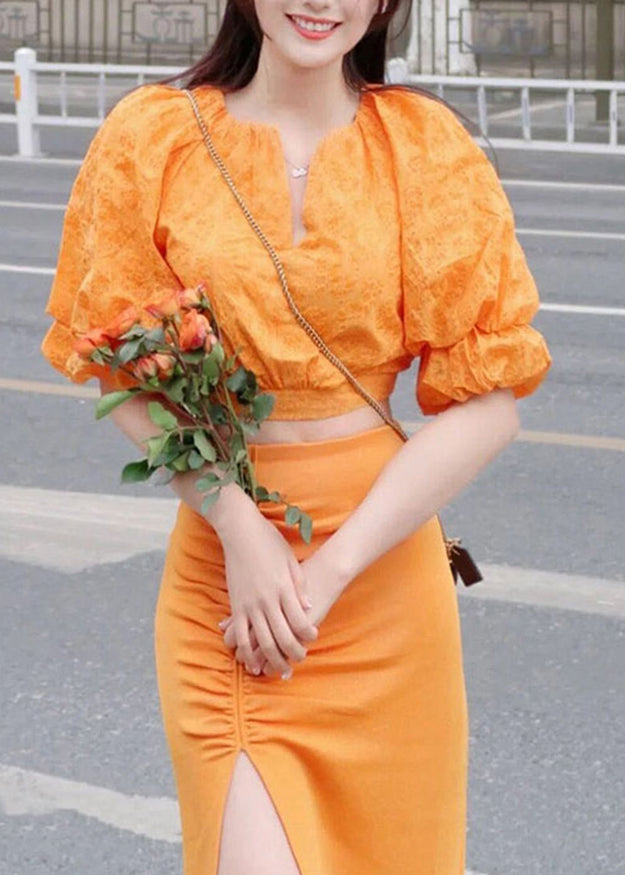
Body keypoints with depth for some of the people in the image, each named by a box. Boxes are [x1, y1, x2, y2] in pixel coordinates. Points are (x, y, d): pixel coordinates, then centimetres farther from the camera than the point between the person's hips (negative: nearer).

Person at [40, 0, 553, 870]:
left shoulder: (425, 147, -2)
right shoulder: (155, 138, 0)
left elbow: (490, 404, -6)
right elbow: (121, 375, 1)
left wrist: (331, 569, -12)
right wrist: (241, 531, -12)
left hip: (384, 561, 1)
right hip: (219, 557, 0)